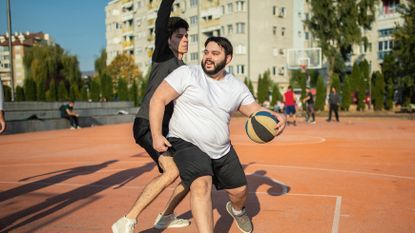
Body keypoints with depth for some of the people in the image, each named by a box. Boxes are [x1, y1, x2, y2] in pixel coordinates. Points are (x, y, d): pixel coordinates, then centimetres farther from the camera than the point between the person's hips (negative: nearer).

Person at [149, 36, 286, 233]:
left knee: (239, 190, 16)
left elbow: (255, 109, 7)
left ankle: (237, 209, 53)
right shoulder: (187, 74, -11)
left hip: (222, 150, 6)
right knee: (201, 184, -31)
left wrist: (275, 116, -17)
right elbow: (158, 100, -11)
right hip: (187, 144, -5)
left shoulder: (237, 86, 4)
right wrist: (156, 135, -18)